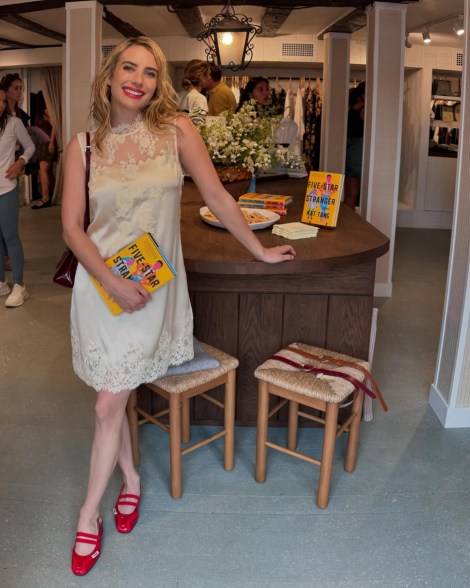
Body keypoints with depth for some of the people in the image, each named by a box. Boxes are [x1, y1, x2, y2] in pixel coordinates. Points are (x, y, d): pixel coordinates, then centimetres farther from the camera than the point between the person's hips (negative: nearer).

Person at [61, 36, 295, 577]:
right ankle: (131, 480, 36)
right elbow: (72, 227, -2)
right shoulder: (83, 145, 0)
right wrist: (113, 283, -14)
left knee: (109, 404, -1)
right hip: (100, 281, 2)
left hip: (153, 285, -2)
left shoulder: (176, 130, -4)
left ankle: (89, 514, 17)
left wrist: (260, 251, 7)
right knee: (113, 400, 10)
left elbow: (217, 198, 2)